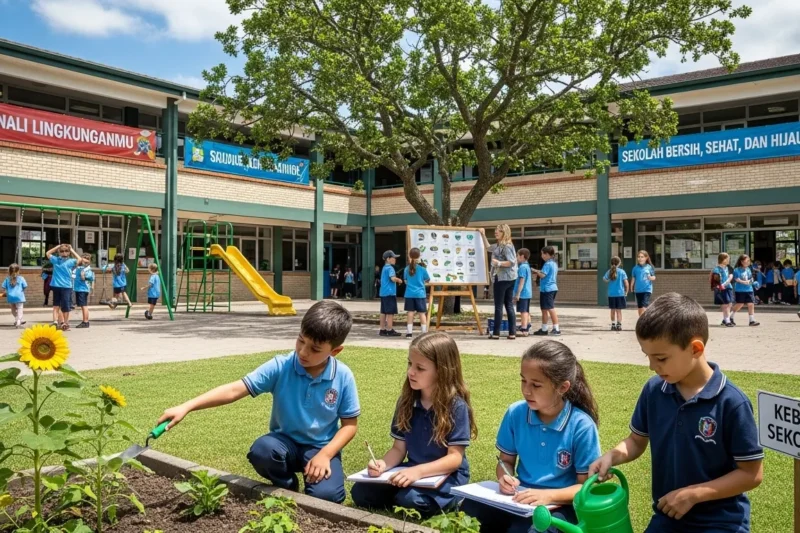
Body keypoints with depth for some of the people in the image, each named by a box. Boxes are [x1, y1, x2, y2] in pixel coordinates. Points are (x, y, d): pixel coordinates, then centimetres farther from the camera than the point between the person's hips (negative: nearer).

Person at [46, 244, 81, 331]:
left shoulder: (55, 260, 0)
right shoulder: (70, 262, -7)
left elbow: (48, 253, 18)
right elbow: (79, 259, 11)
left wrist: (57, 247, 13)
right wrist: (72, 250, 8)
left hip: (56, 286, 2)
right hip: (66, 286, -2)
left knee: (56, 305, 12)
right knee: (66, 306, 6)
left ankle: (55, 321, -2)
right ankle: (65, 324, 12)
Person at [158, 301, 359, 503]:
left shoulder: (343, 377, -15)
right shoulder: (280, 367, -17)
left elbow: (350, 424, -5)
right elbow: (235, 390, -22)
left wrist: (325, 454, -20)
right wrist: (186, 407, -31)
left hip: (321, 448, -2)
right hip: (286, 442, 2)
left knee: (325, 495, -29)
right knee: (261, 451, -32)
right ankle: (287, 488, 1)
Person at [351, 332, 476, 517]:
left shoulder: (456, 406, -14)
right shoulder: (406, 402, 2)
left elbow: (455, 457, -16)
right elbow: (399, 448, 5)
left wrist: (419, 471, -31)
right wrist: (383, 464, -18)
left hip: (447, 476, -5)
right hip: (413, 471, 5)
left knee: (409, 499, -33)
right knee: (361, 492, -12)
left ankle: (447, 502, -3)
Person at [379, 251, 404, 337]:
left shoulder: (384, 268, 17)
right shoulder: (390, 268, -13)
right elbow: (393, 278, -27)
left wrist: (396, 280, 18)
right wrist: (398, 280, -9)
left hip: (383, 293, 9)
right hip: (390, 293, -9)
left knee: (383, 312, 10)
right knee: (390, 312, -5)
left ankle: (382, 330, 14)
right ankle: (389, 330, -4)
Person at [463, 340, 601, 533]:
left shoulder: (582, 425, -15)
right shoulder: (516, 413, -3)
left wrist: (549, 495, -26)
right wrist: (504, 477, -14)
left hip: (560, 505, -4)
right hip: (519, 497, 4)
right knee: (468, 511, -25)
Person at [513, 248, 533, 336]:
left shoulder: (522, 267, -16)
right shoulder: (527, 266, 14)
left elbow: (522, 281, -20)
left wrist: (518, 294, -19)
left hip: (523, 293, -10)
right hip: (528, 293, 10)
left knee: (523, 311, -10)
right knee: (526, 311, 16)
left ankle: (524, 330, -13)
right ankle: (527, 329, 23)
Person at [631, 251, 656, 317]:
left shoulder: (649, 267, -3)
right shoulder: (635, 268, 3)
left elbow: (654, 277, 2)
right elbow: (633, 278, 9)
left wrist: (650, 277, -19)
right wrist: (631, 287, 6)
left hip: (647, 289, -3)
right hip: (638, 290, 3)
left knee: (644, 305, -16)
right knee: (639, 307, 12)